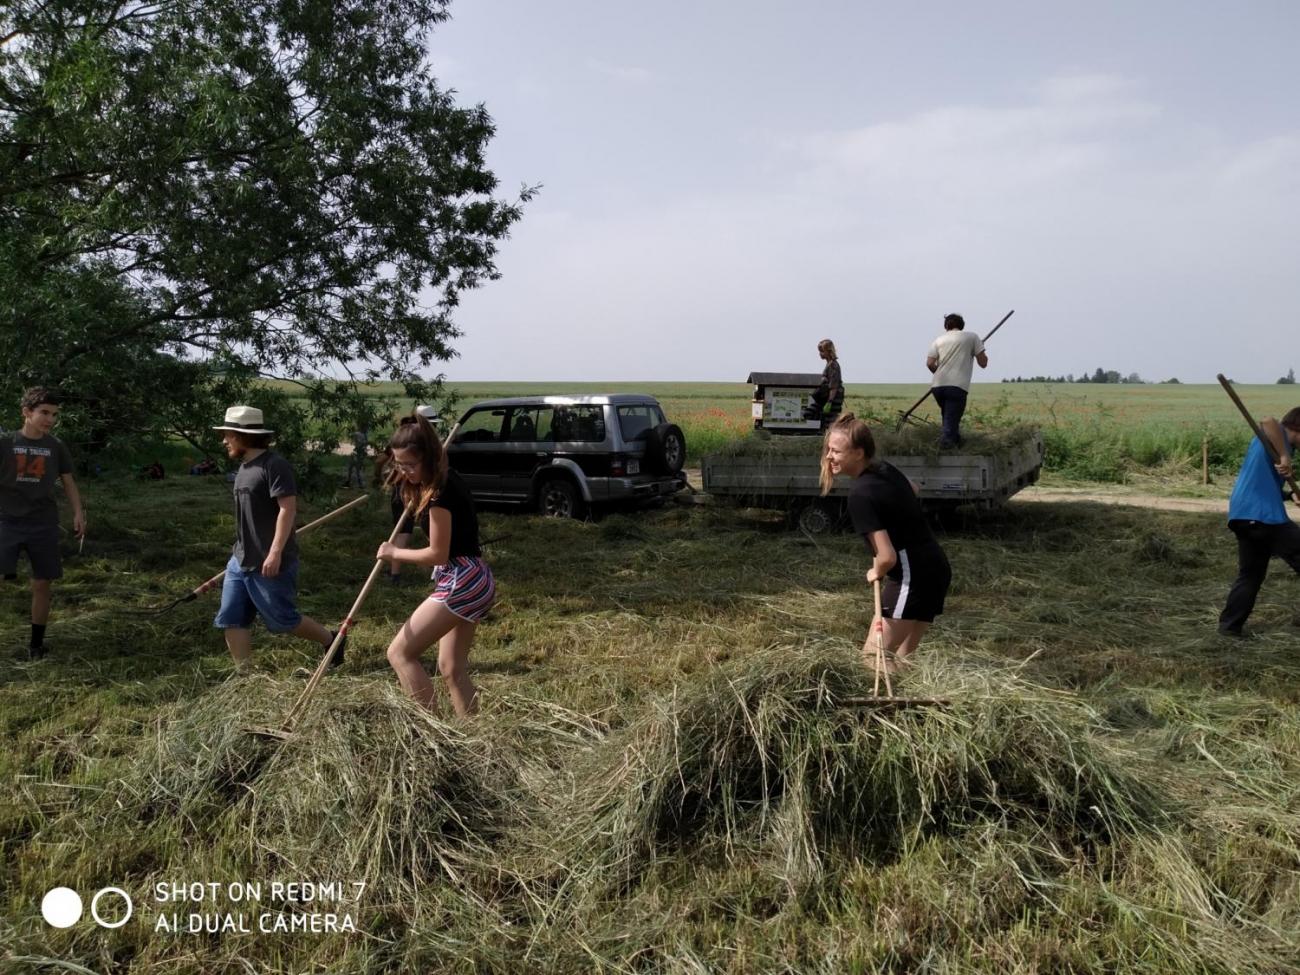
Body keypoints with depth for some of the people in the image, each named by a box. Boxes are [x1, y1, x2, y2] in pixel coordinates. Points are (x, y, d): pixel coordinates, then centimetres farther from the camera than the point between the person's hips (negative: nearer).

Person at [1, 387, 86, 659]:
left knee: (42, 583, 5)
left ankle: (36, 642, 19)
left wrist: (78, 512, -1)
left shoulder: (57, 447, 5)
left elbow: (68, 482, 12)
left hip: (43, 524, 2)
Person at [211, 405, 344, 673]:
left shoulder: (274, 465, -17)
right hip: (240, 560, 9)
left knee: (282, 620, 3)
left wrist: (275, 552, -27)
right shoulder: (244, 466, 12)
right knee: (231, 619, 6)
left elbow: (288, 508, -24)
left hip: (269, 563, -9)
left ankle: (332, 641, 24)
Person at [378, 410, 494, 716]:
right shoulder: (446, 479, 10)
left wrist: (394, 553, -2)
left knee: (400, 653, -5)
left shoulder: (439, 492, -19)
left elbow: (437, 554, -16)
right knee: (453, 669, 14)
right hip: (474, 580, 10)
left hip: (461, 583, -10)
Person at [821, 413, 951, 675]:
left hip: (911, 577, -10)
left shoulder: (860, 494, -22)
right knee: (901, 658, 17)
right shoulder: (885, 468, 3)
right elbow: (912, 489, 29)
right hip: (935, 569, 10)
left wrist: (877, 573, -3)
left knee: (874, 656, -7)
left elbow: (887, 557, -24)